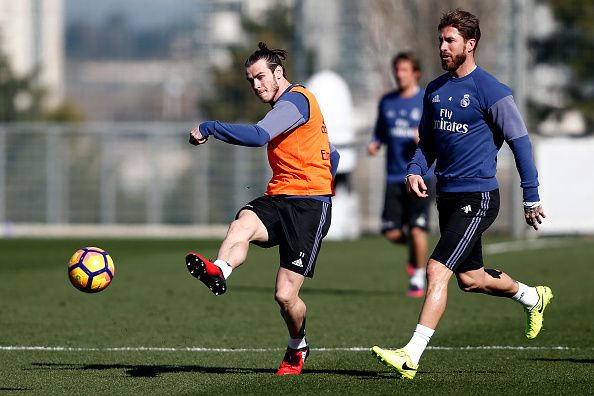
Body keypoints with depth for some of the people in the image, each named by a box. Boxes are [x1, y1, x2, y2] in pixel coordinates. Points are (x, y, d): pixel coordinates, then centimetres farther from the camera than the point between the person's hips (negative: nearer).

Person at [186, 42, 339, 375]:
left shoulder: (295, 100, -8)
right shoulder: (288, 104, 24)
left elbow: (258, 136, -26)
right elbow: (332, 156, 33)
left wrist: (208, 128, -22)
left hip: (309, 204, -9)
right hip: (276, 198, 9)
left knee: (286, 295, -9)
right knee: (242, 225, -29)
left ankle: (298, 347, 21)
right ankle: (218, 272, -60)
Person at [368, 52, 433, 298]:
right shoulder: (387, 102, 11)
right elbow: (380, 132, 21)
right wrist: (374, 144, -1)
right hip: (394, 176, 4)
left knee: (417, 229, -9)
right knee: (392, 233, -3)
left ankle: (418, 279, 7)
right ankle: (414, 249, 30)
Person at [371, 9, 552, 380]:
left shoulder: (490, 91, -12)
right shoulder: (435, 89, 9)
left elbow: (520, 141, -9)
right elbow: (428, 141, 20)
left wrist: (532, 198, -8)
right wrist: (416, 170, -1)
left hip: (478, 198, -8)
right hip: (448, 196, 8)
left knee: (437, 270, -18)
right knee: (471, 278, 18)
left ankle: (411, 356, -21)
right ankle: (533, 297, 45)